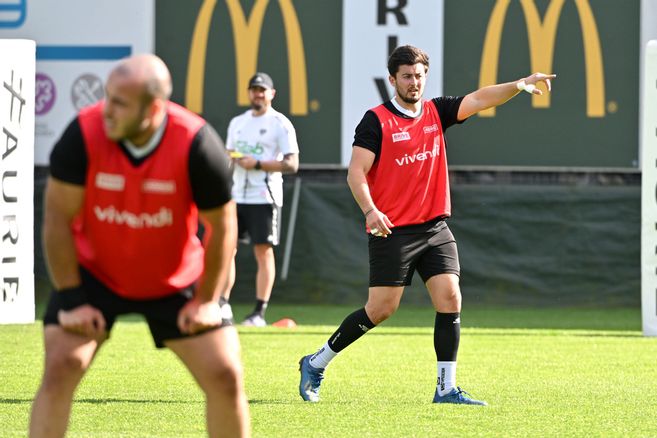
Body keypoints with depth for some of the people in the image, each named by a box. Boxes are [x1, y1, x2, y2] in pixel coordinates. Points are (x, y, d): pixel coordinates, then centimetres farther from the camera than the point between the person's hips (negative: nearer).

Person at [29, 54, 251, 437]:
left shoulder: (196, 144, -25)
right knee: (61, 367, -17)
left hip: (176, 281, 1)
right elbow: (58, 218, -16)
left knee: (225, 377, -3)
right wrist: (71, 300, -15)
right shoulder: (84, 134, -25)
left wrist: (206, 300, -7)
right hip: (93, 272, -1)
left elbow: (222, 225, -11)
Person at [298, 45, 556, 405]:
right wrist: (370, 210, -27)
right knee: (381, 308, -5)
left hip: (435, 227, 5)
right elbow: (356, 172, -11)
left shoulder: (436, 112, 9)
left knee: (450, 299, -7)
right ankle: (317, 363, 11)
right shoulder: (376, 120, -6)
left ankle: (446, 388, -1)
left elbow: (478, 100, -2)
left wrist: (518, 85, -18)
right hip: (392, 229, -5)